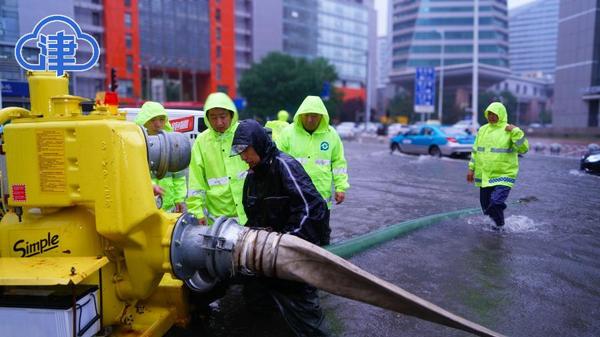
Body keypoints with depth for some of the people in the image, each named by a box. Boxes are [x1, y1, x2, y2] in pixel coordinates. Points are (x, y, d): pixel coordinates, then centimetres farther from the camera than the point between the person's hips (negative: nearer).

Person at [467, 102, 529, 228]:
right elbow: (475, 150, 16)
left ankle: (500, 226, 3)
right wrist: (471, 169, 14)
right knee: (486, 206, 12)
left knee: (496, 203, -19)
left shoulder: (510, 131, -5)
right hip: (484, 176, 6)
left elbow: (523, 148, -13)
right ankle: (492, 225, 34)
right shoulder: (483, 129, 11)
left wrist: (515, 132, -21)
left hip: (503, 176, -5)